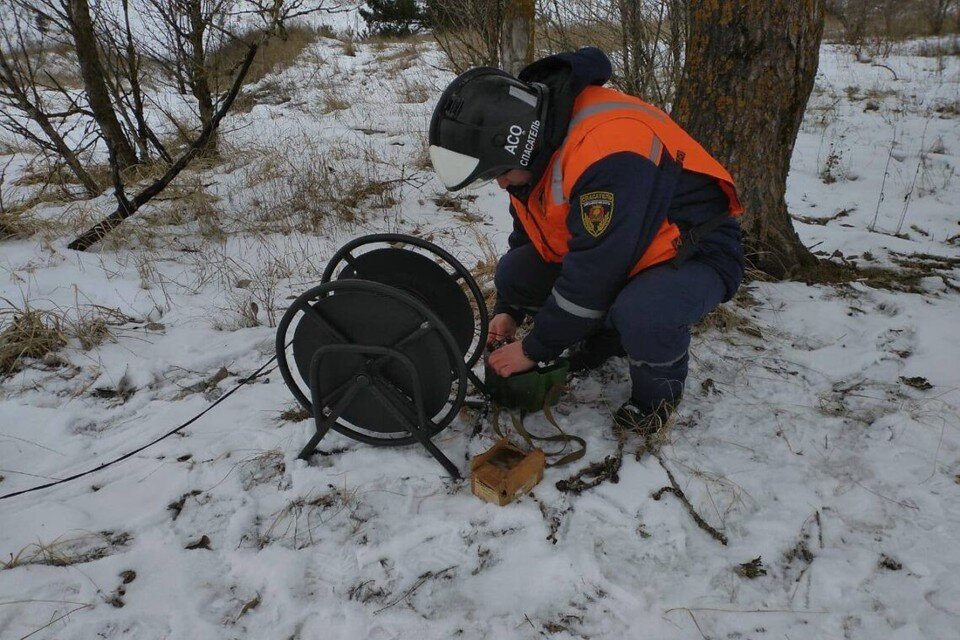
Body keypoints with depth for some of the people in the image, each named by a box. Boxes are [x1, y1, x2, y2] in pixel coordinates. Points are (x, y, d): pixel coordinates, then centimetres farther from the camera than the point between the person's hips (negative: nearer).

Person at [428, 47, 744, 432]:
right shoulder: (534, 137, -5)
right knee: (513, 271, -6)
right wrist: (508, 310, 5)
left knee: (642, 314, -39)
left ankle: (658, 393, -5)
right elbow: (526, 234, 11)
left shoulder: (607, 146, -34)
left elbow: (593, 275, -30)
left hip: (696, 253, -8)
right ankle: (602, 341, 14)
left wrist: (534, 350, -18)